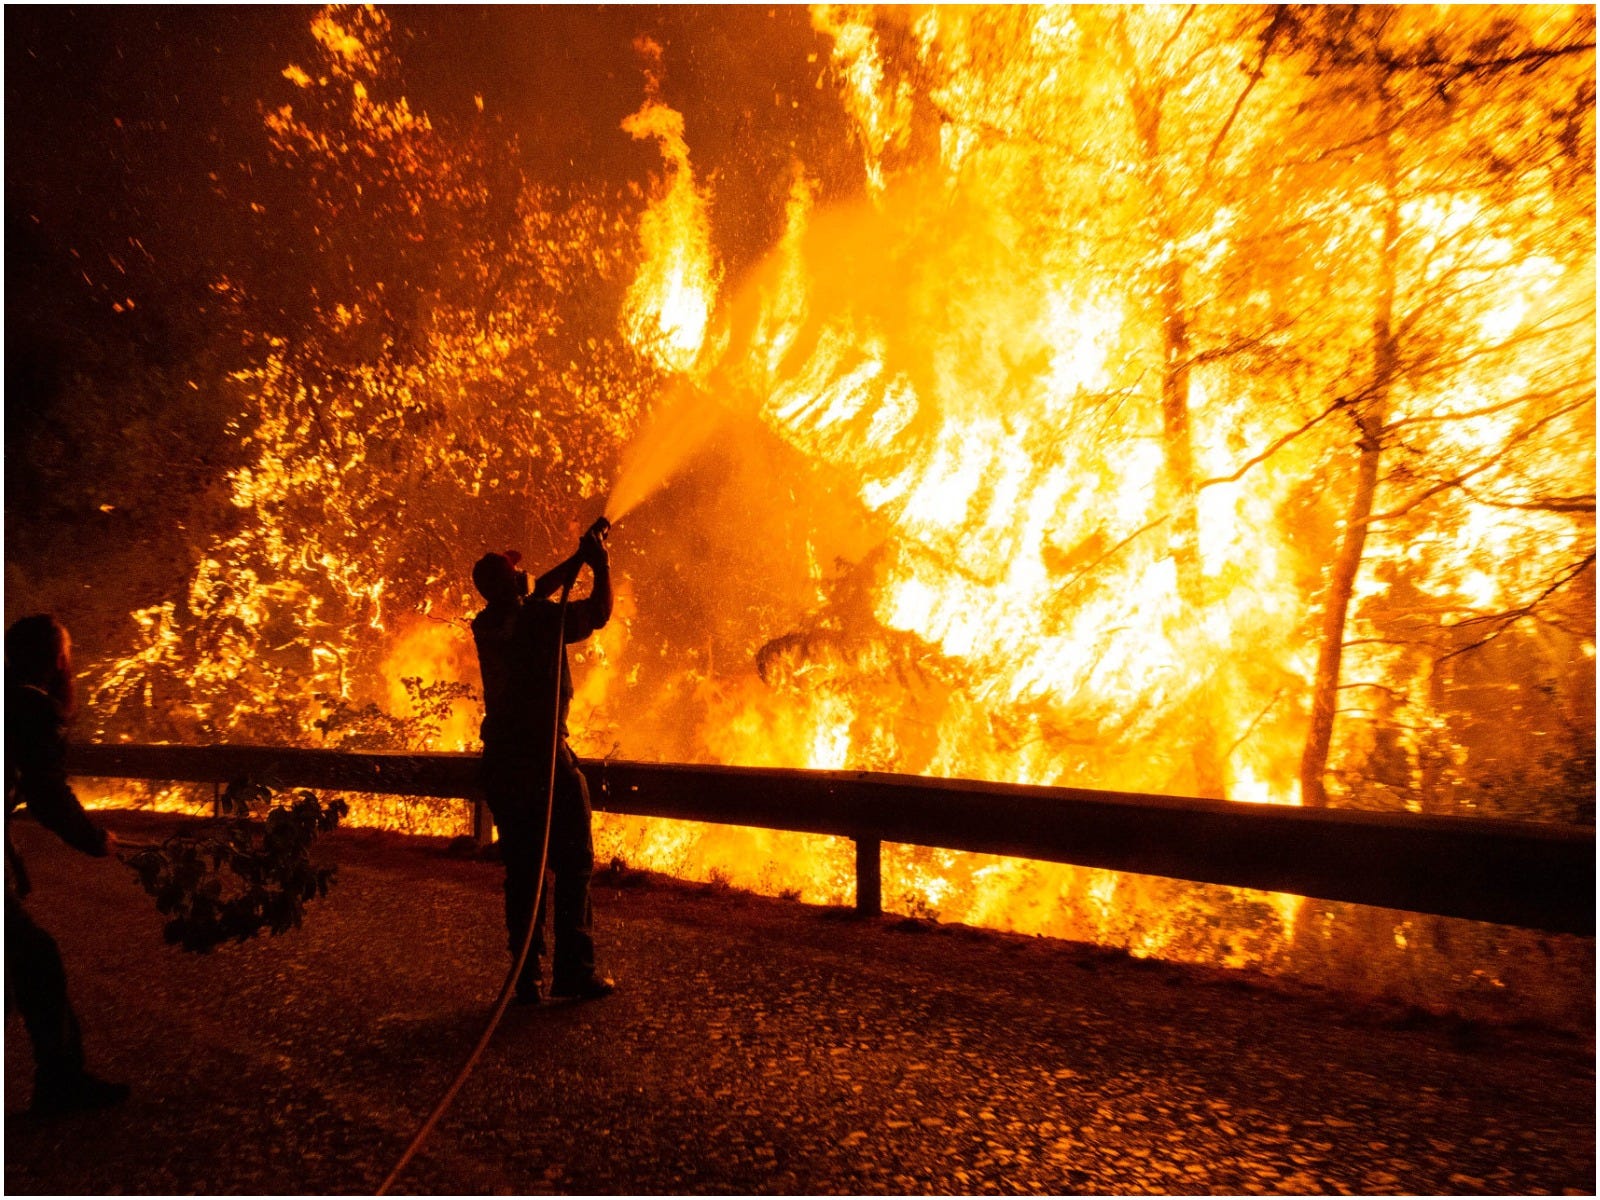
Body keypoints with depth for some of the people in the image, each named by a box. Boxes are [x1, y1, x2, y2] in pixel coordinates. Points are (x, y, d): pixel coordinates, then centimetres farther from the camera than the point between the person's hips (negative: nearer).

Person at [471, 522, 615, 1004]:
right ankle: (574, 972, 6)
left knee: (521, 871, 12)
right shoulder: (542, 619, -11)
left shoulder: (486, 626, 6)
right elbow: (599, 611, 2)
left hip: (501, 761, 6)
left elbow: (536, 593, 20)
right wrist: (600, 563, 15)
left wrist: (579, 558, 26)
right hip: (546, 758, -6)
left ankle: (527, 977, 16)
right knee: (572, 866, 4)